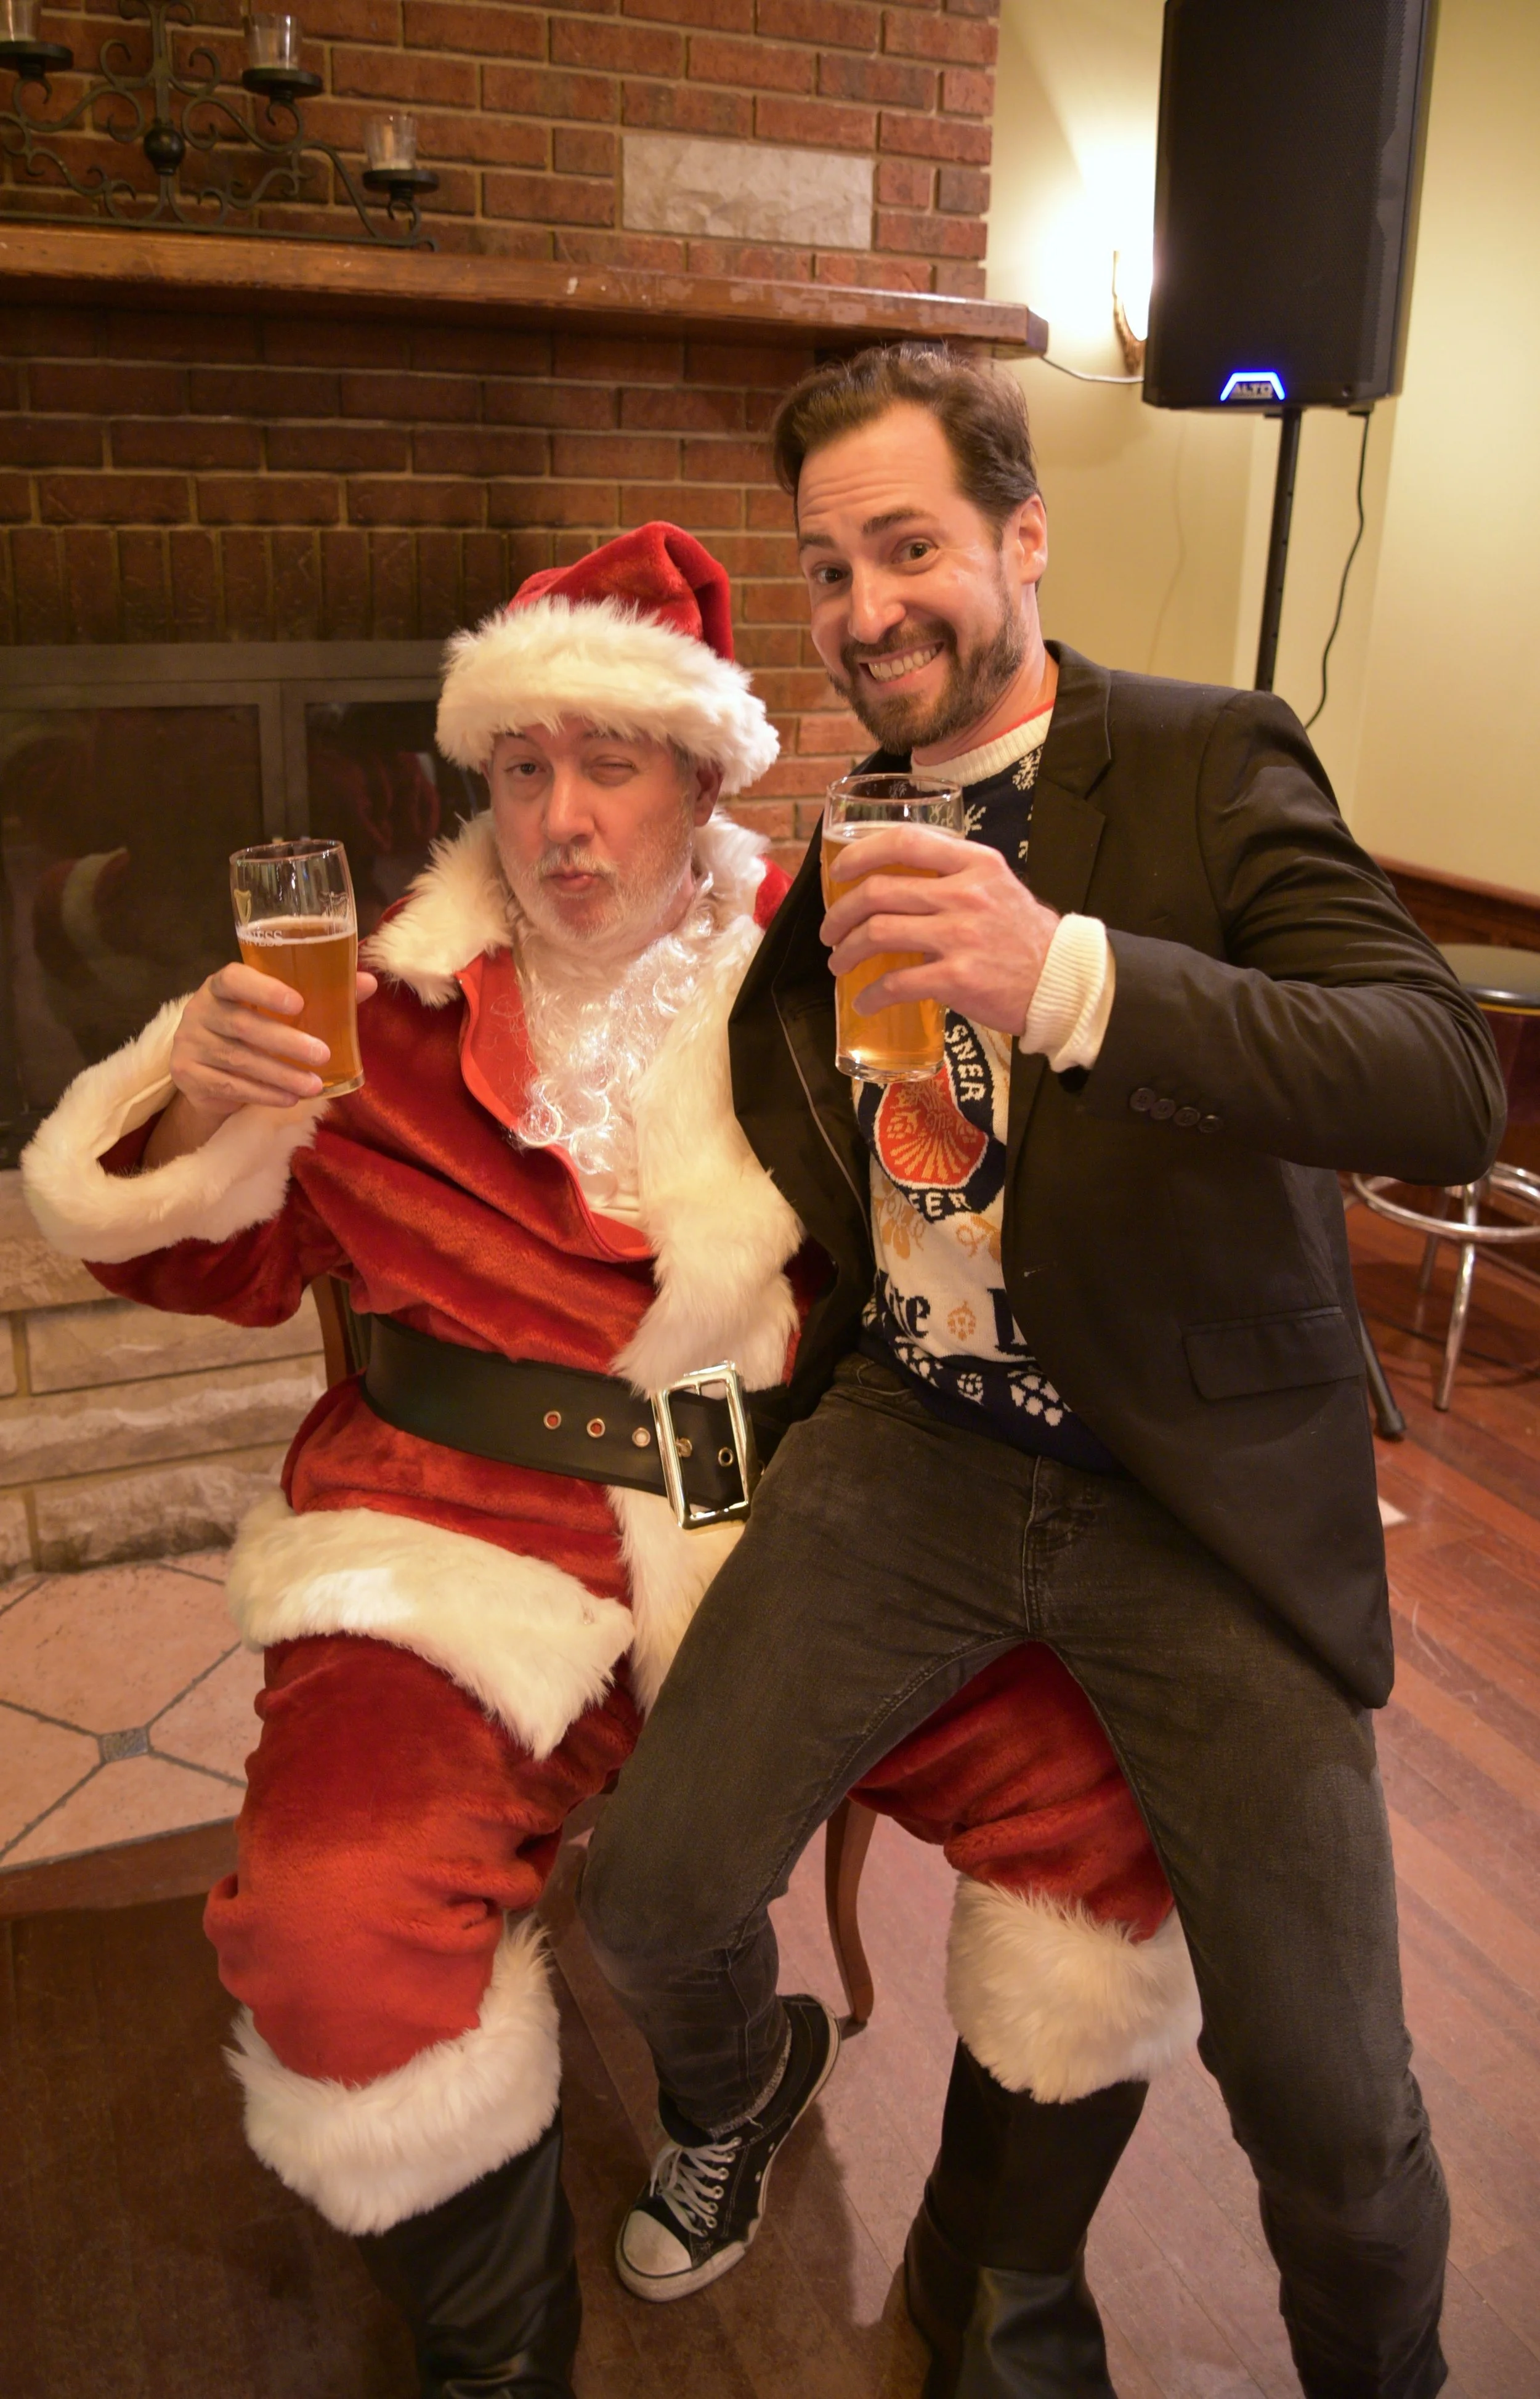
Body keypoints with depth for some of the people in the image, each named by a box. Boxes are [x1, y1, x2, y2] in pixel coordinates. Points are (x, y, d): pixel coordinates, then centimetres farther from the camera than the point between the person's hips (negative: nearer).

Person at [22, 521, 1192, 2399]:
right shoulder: (401, 1001, 5)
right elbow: (216, 1267, 11)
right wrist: (196, 1112, -9)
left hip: (798, 1531, 2)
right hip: (472, 1535, -1)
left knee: (1107, 1796, -12)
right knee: (336, 1928, -26)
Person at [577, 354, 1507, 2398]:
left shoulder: (1209, 765, -7)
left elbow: (1452, 1092, -22)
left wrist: (1069, 975, -35)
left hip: (1202, 1485, -3)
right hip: (914, 1442, 4)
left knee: (1328, 2100, -2)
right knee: (653, 1891, -6)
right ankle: (727, 2099, 31)